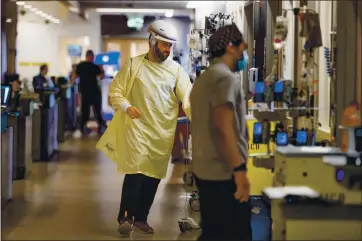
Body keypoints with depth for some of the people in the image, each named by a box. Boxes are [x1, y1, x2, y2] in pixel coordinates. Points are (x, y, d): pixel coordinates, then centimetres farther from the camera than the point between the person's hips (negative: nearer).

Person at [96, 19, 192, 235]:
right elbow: (116, 91, 1)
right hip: (137, 128, -3)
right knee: (135, 172, -12)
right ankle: (125, 217, 0)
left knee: (153, 176, 8)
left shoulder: (176, 69, 4)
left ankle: (141, 218, 22)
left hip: (163, 132, 3)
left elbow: (188, 97, -6)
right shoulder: (134, 64, 0)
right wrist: (126, 106, -19)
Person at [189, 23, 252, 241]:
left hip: (205, 171, 10)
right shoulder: (225, 77, -13)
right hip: (224, 174, -10)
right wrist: (240, 169, -23)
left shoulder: (205, 78, 18)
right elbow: (223, 127, -22)